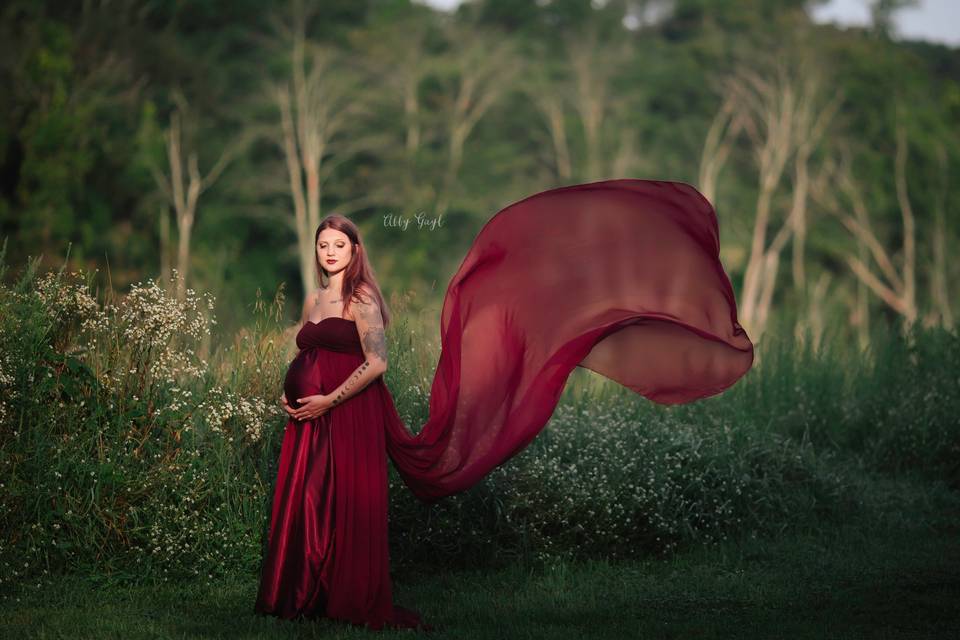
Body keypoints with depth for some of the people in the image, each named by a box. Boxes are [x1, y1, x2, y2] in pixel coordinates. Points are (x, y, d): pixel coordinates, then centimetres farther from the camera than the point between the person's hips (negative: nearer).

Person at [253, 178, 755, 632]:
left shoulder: (362, 300, -7)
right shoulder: (313, 302, 17)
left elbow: (376, 363, -16)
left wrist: (329, 401, -17)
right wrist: (289, 393, 8)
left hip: (349, 421, -8)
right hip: (308, 422, 8)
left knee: (347, 513, -5)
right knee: (301, 512, 7)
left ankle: (356, 606, 1)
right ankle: (304, 601, 15)